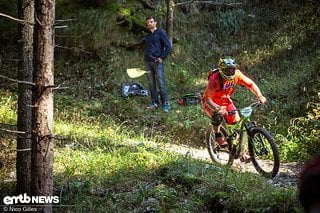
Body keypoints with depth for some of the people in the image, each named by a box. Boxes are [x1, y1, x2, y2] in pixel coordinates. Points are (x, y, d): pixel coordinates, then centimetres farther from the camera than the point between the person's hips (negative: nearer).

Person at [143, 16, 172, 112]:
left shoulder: (160, 33, 0)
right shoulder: (147, 36, 17)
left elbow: (168, 47, -5)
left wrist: (162, 58, -11)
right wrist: (145, 58, 14)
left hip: (157, 62, -6)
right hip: (148, 63, 6)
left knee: (161, 84, -8)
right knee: (151, 84, 6)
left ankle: (165, 104, -4)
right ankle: (154, 103, 12)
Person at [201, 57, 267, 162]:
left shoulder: (236, 74, -22)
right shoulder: (215, 79, -35)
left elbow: (250, 84, -13)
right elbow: (208, 99, -36)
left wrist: (260, 96, -29)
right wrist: (218, 109, -53)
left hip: (225, 100, 4)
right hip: (211, 102, -4)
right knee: (217, 115, -36)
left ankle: (241, 153, 1)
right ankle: (218, 136, -8)